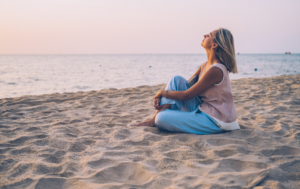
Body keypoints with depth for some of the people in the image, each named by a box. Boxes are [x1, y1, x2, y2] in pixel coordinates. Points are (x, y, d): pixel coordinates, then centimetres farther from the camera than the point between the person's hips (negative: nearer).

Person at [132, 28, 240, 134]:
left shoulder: (215, 70, -23)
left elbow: (186, 95, -18)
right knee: (177, 80, 0)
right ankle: (154, 119, -2)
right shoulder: (206, 65, 6)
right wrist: (159, 97, -1)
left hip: (214, 122, -9)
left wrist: (162, 92, -4)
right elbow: (187, 85, 12)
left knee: (162, 118, -25)